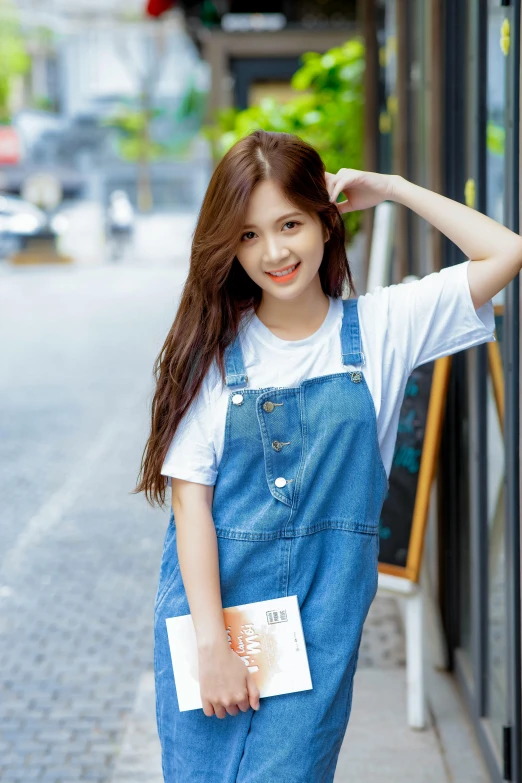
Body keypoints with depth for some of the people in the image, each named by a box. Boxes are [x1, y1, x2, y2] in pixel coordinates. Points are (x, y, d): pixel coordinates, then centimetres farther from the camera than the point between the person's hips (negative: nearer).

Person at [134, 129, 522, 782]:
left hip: (322, 621, 0)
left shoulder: (380, 327, 1)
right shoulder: (215, 349, -2)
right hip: (211, 601, 0)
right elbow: (191, 499, -6)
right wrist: (211, 641, -13)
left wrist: (391, 187, 0)